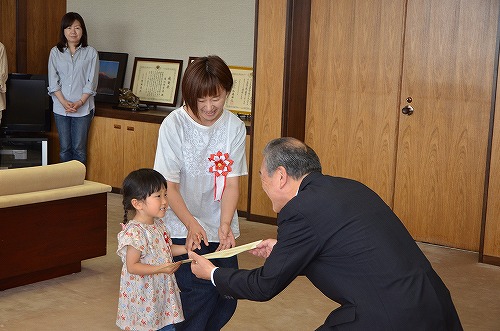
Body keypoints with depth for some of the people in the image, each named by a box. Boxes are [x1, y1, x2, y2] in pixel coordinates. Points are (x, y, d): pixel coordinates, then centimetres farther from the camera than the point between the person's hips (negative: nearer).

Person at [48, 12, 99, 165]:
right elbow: (53, 82, 1)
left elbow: (91, 82, -3)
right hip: (60, 108, 2)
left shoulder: (91, 53, 0)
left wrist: (80, 102, -13)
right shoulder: (55, 52, 5)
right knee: (64, 148, 8)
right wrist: (64, 102, -11)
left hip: (83, 108, -2)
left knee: (79, 148, 3)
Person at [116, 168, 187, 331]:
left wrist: (186, 249, 4)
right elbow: (132, 266, -22)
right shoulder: (135, 232, -23)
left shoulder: (158, 224, 4)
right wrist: (160, 269, -29)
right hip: (143, 297, -8)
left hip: (163, 291, 8)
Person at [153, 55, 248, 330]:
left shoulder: (234, 126, -4)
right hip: (183, 228, -3)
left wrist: (225, 226, -20)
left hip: (221, 228, 4)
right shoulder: (174, 125, -12)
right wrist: (192, 224, -24)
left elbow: (231, 183, -5)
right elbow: (169, 185, -12)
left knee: (227, 296, 3)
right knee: (198, 292, -17)